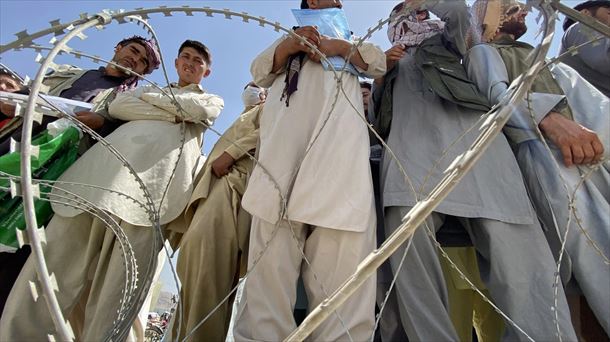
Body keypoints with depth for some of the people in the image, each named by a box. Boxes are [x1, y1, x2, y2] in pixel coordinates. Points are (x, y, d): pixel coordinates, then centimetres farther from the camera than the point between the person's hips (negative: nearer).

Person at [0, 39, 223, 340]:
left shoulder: (211, 100, 31)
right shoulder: (147, 88, 37)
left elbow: (194, 109, 5)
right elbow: (117, 106, 15)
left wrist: (151, 98, 17)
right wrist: (172, 113, 6)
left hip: (158, 178, -3)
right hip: (112, 161, 3)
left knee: (119, 280, -12)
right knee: (56, 257, -8)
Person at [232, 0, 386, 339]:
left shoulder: (351, 41, 42)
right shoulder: (288, 39, 38)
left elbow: (379, 62, 22)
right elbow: (261, 70, 19)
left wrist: (337, 46, 5)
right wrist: (291, 44, -1)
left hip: (341, 143, 1)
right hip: (285, 141, 0)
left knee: (342, 249, -17)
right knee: (273, 246, -17)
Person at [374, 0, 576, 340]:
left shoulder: (448, 44, 33)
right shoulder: (394, 65, 36)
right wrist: (381, 74, 15)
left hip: (474, 149, 0)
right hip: (414, 153, 1)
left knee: (519, 268, -18)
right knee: (409, 251, -26)